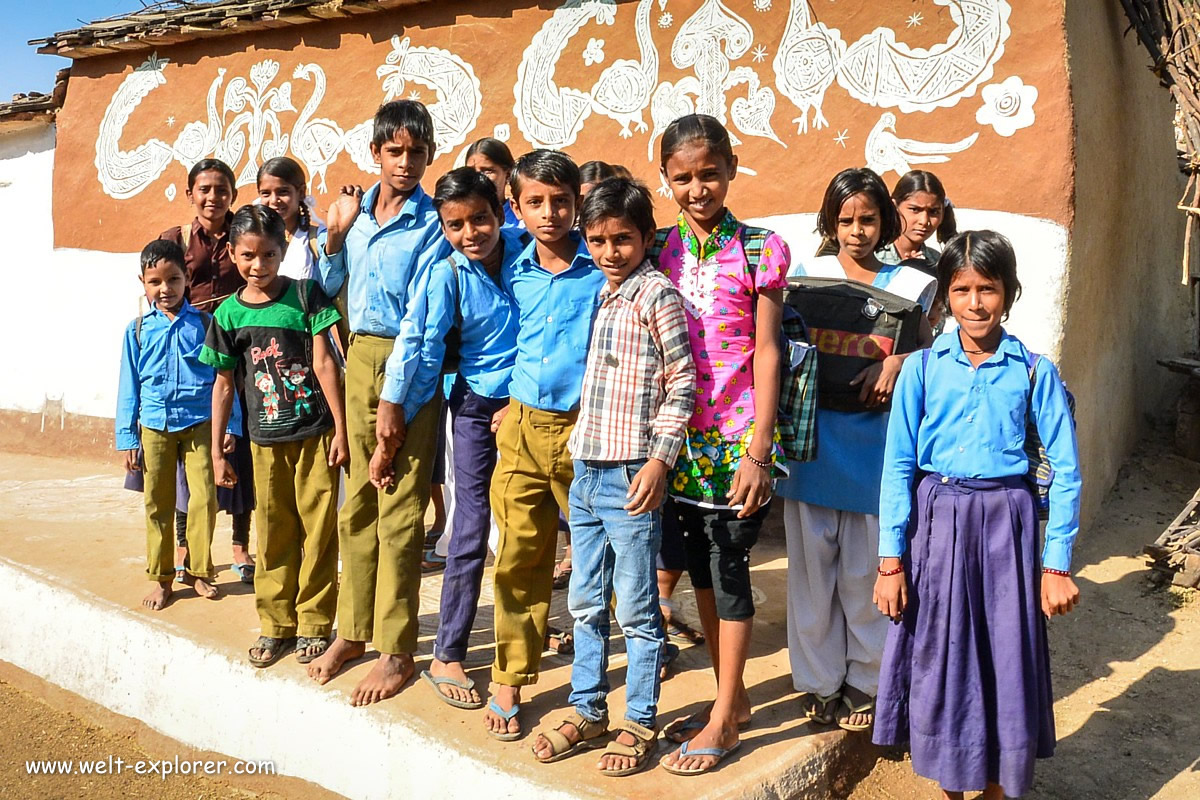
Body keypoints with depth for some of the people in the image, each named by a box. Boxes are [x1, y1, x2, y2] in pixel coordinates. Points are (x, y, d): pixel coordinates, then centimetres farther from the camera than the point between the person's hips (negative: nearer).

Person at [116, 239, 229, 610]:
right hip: (154, 427, 2)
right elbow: (129, 387, 7)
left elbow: (224, 377, 3)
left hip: (200, 424, -1)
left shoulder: (205, 324, 0)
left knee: (204, 498, -4)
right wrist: (127, 438, 5)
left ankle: (198, 570, 14)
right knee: (158, 503, 8)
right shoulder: (138, 330, 4)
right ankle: (161, 577, 21)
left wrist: (230, 425, -1)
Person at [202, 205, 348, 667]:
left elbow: (324, 363, -6)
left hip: (315, 433, -2)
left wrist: (341, 428, -10)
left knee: (318, 531, 3)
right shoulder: (229, 315, 3)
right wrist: (217, 451, 9)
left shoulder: (305, 295, -3)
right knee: (273, 534, 10)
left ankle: (313, 624, 16)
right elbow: (224, 385, 9)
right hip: (266, 438, 3)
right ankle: (276, 624, 24)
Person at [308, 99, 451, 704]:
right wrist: (334, 233, 3)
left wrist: (393, 399, -16)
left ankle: (397, 651, 8)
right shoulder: (355, 210, 10)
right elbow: (328, 288, 19)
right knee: (357, 503, 12)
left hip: (408, 368, -5)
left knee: (400, 512, -2)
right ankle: (353, 630, 25)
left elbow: (418, 318, -13)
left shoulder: (432, 225, -8)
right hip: (360, 357, 6)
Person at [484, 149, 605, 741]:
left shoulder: (602, 270, -7)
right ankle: (509, 680, 19)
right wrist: (516, 400, 8)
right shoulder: (518, 274, 6)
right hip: (523, 428, 3)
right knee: (518, 558, 6)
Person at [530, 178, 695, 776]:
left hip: (631, 476, -8)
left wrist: (659, 459, -16)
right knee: (584, 603, 15)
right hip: (586, 472, 8)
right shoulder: (603, 294, 13)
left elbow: (682, 382, -11)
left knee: (635, 609, 3)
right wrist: (578, 450, 16)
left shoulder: (656, 293, -9)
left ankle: (640, 725, 18)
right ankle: (587, 713, 28)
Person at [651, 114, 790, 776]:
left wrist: (759, 450, -11)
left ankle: (724, 717, 16)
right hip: (680, 436, 5)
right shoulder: (657, 249, 6)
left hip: (738, 436, -4)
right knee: (699, 567, 13)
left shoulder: (759, 250, -4)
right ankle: (730, 697, 29)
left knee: (728, 566, 1)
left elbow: (766, 351, -6)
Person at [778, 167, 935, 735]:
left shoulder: (910, 285, 6)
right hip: (811, 438, 1)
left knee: (866, 568, 5)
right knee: (812, 563, 6)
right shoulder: (807, 275, 8)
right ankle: (819, 682, 21)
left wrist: (895, 363, -13)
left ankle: (865, 683, 21)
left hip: (873, 445, -1)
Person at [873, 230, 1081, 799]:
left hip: (1005, 525, 0)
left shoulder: (1034, 371, -1)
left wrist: (1056, 564, -2)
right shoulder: (922, 368, -1)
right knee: (939, 660, 9)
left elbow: (1066, 471, 1)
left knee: (1005, 661, 8)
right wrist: (891, 559, -5)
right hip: (935, 523, 0)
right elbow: (897, 466, -2)